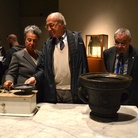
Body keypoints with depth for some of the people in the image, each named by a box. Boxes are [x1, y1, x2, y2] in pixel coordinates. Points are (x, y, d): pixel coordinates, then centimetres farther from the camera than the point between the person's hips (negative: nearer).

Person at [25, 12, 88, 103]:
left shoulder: (76, 39, -1)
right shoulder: (48, 44, 7)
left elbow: (83, 65, -2)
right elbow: (43, 67, 9)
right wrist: (35, 77, -9)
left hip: (73, 91, -2)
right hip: (53, 92, 3)